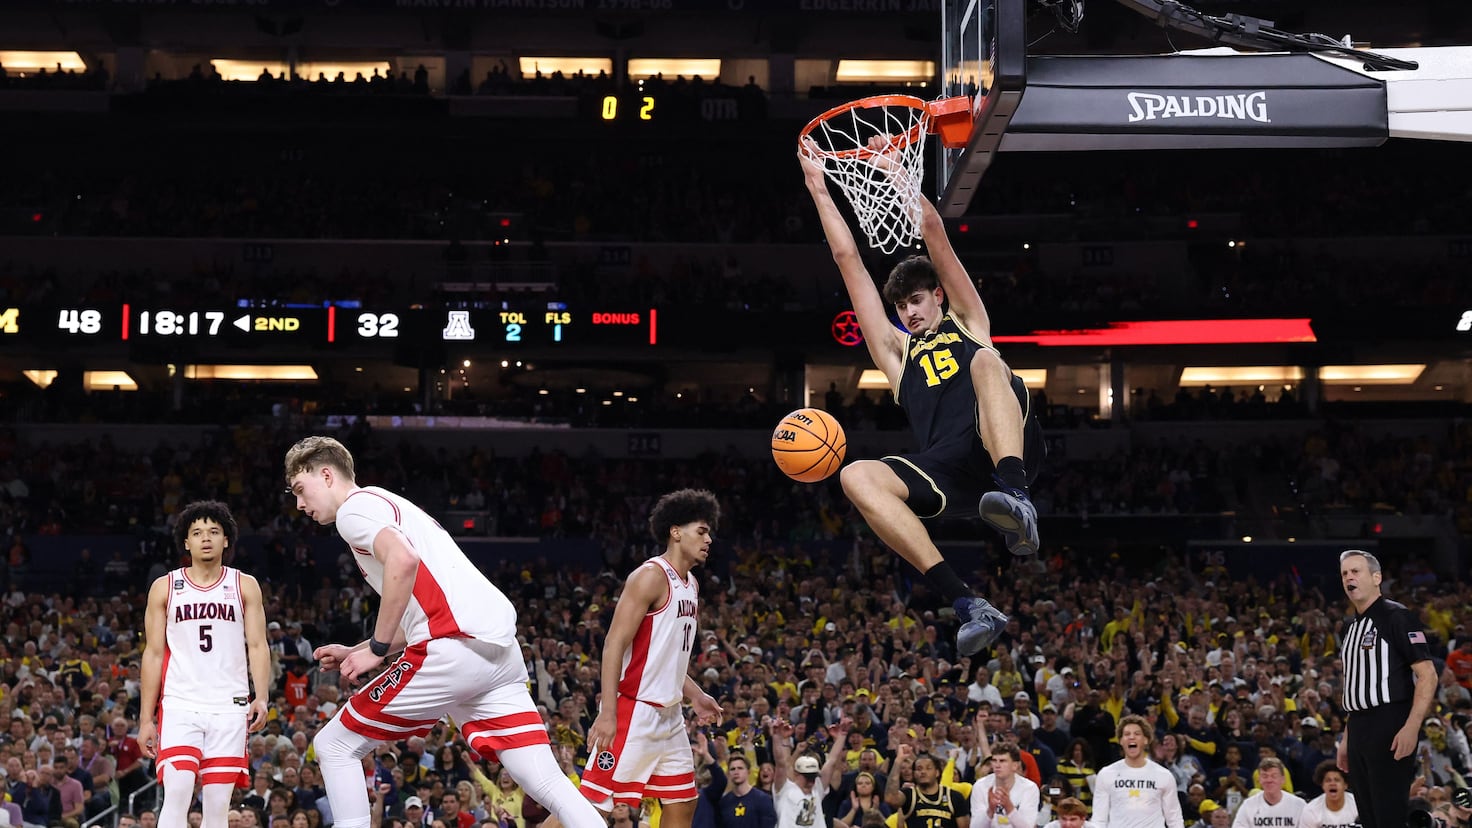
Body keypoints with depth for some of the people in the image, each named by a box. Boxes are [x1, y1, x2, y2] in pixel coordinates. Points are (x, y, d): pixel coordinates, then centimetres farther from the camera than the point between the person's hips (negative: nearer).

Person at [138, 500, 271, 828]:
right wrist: (146, 718, 3)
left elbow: (258, 647, 4)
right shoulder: (164, 588, 8)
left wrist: (261, 698, -12)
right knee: (176, 795, -17)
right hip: (180, 705, -1)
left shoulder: (245, 586, 8)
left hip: (230, 708, 1)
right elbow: (153, 654, 8)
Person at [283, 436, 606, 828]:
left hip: (454, 649, -9)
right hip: (498, 648, 9)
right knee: (549, 783, 2)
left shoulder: (354, 508, 3)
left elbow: (403, 562, -18)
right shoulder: (390, 506, 32)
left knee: (334, 747, 5)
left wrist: (376, 648, -11)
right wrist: (355, 652, 28)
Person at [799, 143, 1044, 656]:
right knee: (856, 477, -24)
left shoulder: (966, 322, 27)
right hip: (946, 470, 3)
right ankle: (967, 605, -38)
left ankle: (1016, 499, -57)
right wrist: (818, 188, 32)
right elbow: (848, 260, 32)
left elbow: (935, 235, 20)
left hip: (1006, 447, -3)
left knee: (986, 361, -30)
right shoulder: (896, 351, 33)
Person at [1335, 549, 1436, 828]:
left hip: (1390, 727, -8)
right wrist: (1347, 738, 21)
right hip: (1359, 729, 9)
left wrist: (1411, 727, -23)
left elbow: (1427, 675, -13)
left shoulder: (1397, 616, -6)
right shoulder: (1352, 626, 19)